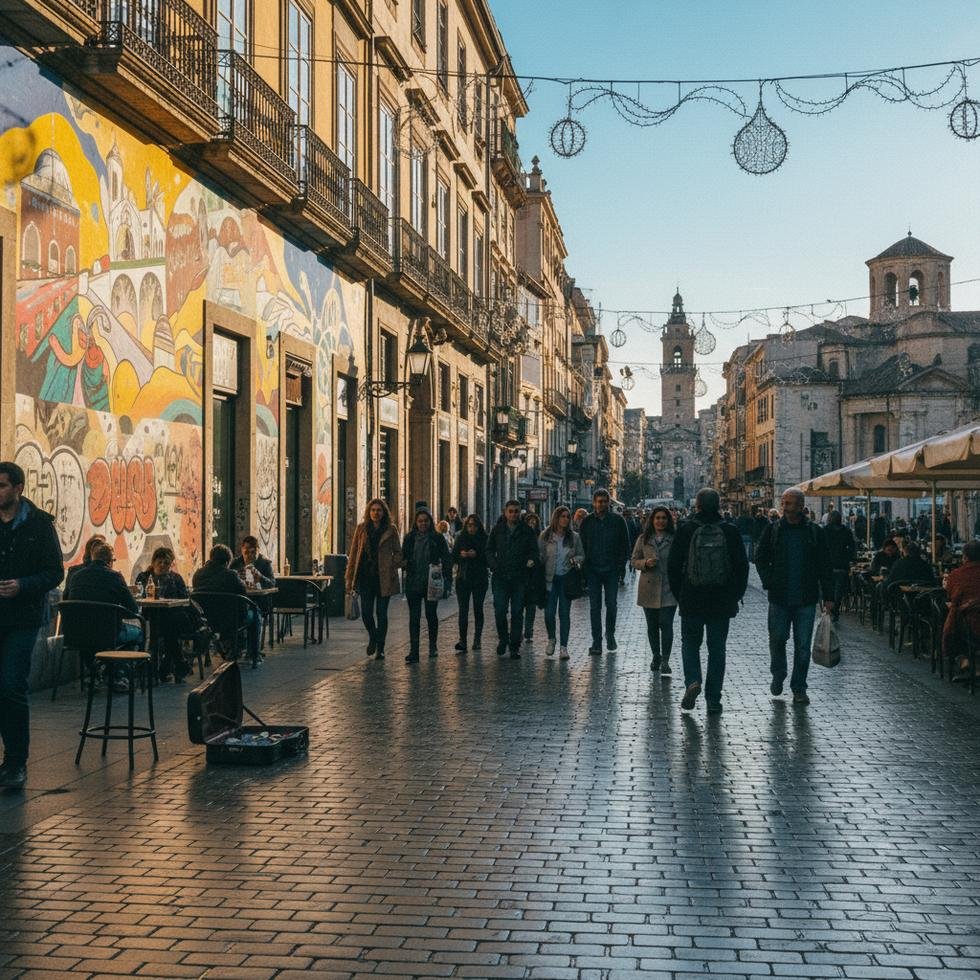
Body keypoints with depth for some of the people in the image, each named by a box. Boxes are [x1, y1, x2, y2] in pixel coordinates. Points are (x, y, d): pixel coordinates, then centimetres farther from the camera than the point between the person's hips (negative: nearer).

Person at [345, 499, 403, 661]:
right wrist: (349, 578, 4)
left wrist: (393, 568, -9)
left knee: (381, 613, 1)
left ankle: (380, 648, 12)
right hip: (365, 576, 1)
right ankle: (372, 637, 27)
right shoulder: (361, 529, 6)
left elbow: (398, 552, 7)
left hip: (384, 577, -1)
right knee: (366, 612, -2)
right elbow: (353, 553, 7)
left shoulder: (391, 530, 2)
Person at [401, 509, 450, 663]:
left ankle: (433, 646, 28)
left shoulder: (437, 538, 1)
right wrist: (404, 563, -8)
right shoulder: (409, 538, 7)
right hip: (413, 583, 1)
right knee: (414, 617, -3)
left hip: (431, 583, -1)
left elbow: (446, 558, 3)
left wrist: (445, 573, -12)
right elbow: (403, 557, 14)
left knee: (431, 614, 8)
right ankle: (413, 652, -6)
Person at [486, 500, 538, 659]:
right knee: (500, 611, -5)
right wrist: (494, 565, -5)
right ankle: (503, 638, 20)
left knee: (517, 613, 2)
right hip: (501, 577, 1)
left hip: (520, 578, 0)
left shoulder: (527, 531, 5)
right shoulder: (497, 530, 8)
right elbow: (489, 550, 12)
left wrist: (532, 560, -15)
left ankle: (515, 647, 9)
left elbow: (534, 550, 7)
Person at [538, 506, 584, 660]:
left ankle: (563, 646, 6)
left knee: (564, 613, 0)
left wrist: (575, 560, -10)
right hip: (550, 578, 0)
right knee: (549, 612, -2)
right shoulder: (545, 536, 0)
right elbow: (539, 555, 4)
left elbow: (581, 555, 11)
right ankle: (551, 639, 25)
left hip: (566, 578, 1)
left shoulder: (574, 537, 4)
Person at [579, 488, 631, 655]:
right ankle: (596, 643, 4)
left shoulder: (617, 520, 2)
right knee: (594, 607, 0)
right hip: (593, 571, 1)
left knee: (611, 604, 3)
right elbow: (582, 545, 8)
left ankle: (610, 634, 27)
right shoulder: (587, 522, 5)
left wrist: (620, 565, -4)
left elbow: (625, 545, 4)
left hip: (612, 570, -1)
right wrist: (585, 568, -1)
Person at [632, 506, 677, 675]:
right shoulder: (643, 539, 6)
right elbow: (634, 561, 9)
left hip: (669, 589, -3)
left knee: (666, 624, -11)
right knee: (652, 626, 12)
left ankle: (665, 661, -9)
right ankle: (656, 656, 27)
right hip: (649, 588, 3)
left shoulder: (674, 539, 0)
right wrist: (646, 563, -12)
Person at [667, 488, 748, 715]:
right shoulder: (730, 532, -2)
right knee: (717, 648, 9)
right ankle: (713, 700, 9)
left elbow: (673, 565, -2)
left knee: (690, 643, 15)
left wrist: (678, 594, 9)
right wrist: (736, 595, 11)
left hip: (691, 601, -1)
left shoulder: (686, 530, -5)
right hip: (722, 602, 1)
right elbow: (742, 566, 1)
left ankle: (692, 681, -8)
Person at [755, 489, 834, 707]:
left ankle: (799, 688, 12)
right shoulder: (773, 531, 3)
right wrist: (769, 582, -3)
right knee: (777, 639, 4)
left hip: (806, 599, -1)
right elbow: (760, 558, 11)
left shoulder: (814, 532, 2)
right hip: (779, 598, 1)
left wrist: (828, 596, 0)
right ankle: (778, 676, 29)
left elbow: (825, 566, 4)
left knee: (803, 645, 2)